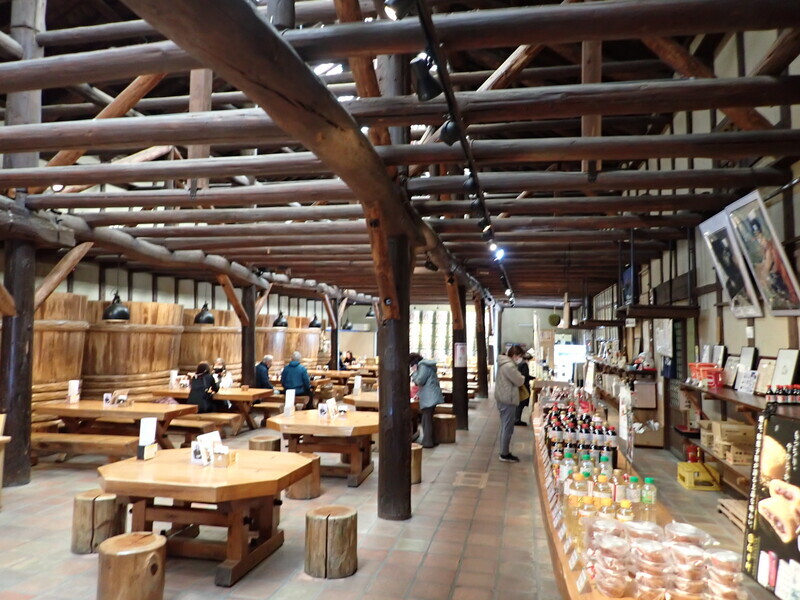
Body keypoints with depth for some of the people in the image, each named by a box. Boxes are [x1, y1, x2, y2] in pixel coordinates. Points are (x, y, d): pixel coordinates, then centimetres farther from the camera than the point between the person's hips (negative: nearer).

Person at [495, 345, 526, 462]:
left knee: (504, 427, 17)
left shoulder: (504, 363, 13)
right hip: (508, 400, -11)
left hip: (503, 399, 11)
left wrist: (519, 376, 3)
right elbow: (519, 381, -16)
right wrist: (522, 377, 4)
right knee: (508, 428, -2)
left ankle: (504, 452, 26)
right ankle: (505, 454, 5)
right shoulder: (509, 366, -21)